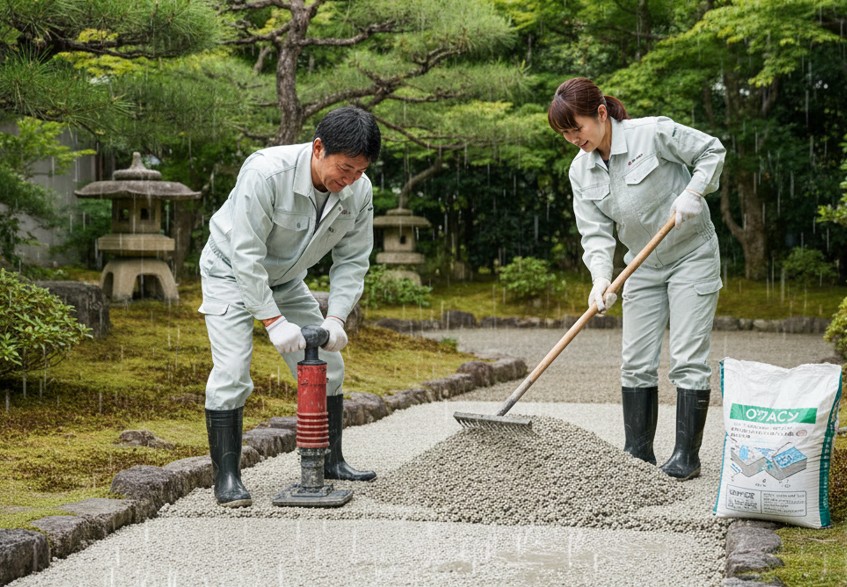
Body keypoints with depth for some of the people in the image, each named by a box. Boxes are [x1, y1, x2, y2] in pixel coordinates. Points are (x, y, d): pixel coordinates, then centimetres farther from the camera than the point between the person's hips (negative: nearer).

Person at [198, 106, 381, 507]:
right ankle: (227, 477, -7)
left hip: (286, 279, 6)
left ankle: (331, 462, 21)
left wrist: (335, 317, -22)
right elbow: (246, 254, -34)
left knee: (326, 365, 6)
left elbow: (352, 260, -8)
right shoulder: (266, 173, -36)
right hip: (232, 272, -6)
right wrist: (274, 322, -35)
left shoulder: (359, 191, -18)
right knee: (231, 372, -17)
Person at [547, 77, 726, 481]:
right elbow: (595, 232, -9)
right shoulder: (581, 170, -4)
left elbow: (712, 151, -8)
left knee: (688, 360, -6)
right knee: (636, 362, 4)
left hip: (692, 255, -5)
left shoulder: (653, 133, -20)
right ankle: (638, 454, 13)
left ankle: (687, 455, 1)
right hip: (643, 266, 6)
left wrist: (692, 193, -22)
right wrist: (601, 278, -24)